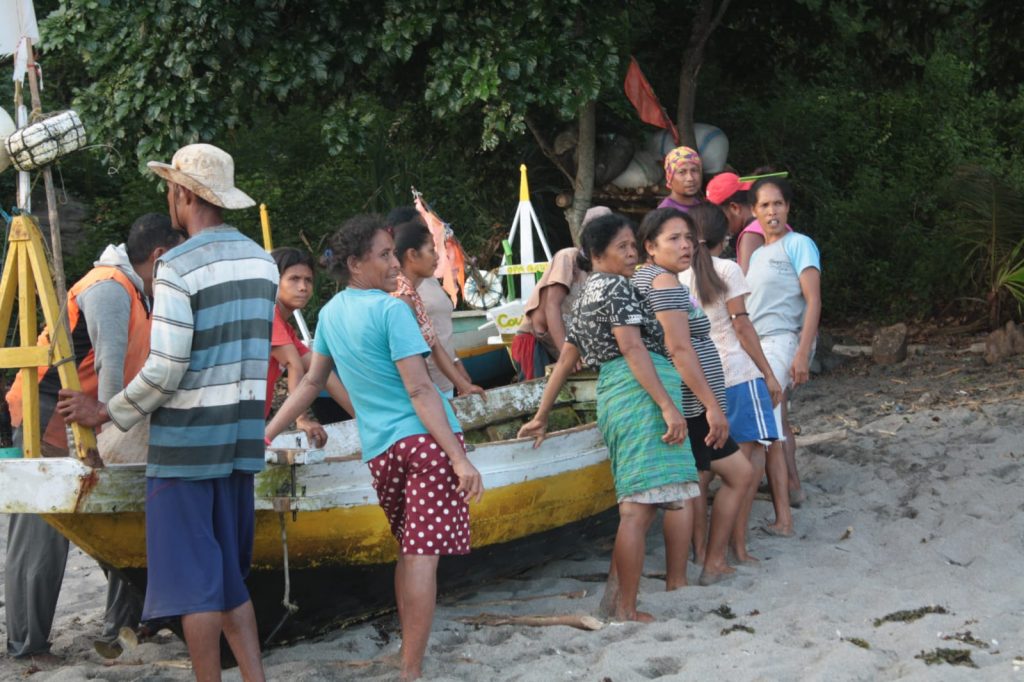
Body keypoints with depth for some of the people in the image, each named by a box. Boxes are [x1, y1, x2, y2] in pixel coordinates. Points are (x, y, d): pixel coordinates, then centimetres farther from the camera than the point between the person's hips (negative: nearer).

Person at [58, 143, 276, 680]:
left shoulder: (177, 268, -15)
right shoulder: (261, 261, 7)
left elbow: (165, 371, -18)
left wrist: (109, 414, -4)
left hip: (187, 441, -7)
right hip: (241, 437, 7)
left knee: (194, 579, 1)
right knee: (229, 576, 15)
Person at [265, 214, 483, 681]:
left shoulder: (330, 314, 10)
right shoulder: (391, 310, -11)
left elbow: (312, 382, 16)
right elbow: (419, 390, -16)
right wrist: (460, 458, -18)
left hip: (380, 450, 7)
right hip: (426, 438, -7)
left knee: (408, 551, 19)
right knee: (424, 554, -7)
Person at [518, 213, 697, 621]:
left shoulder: (586, 295, 23)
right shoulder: (615, 286, -5)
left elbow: (565, 360, 24)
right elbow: (633, 348, -16)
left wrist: (541, 416, 27)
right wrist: (668, 406, -22)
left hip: (611, 396, 10)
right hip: (640, 392, -10)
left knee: (637, 506, 14)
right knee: (639, 507, -10)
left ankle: (615, 595, 15)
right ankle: (626, 611, -9)